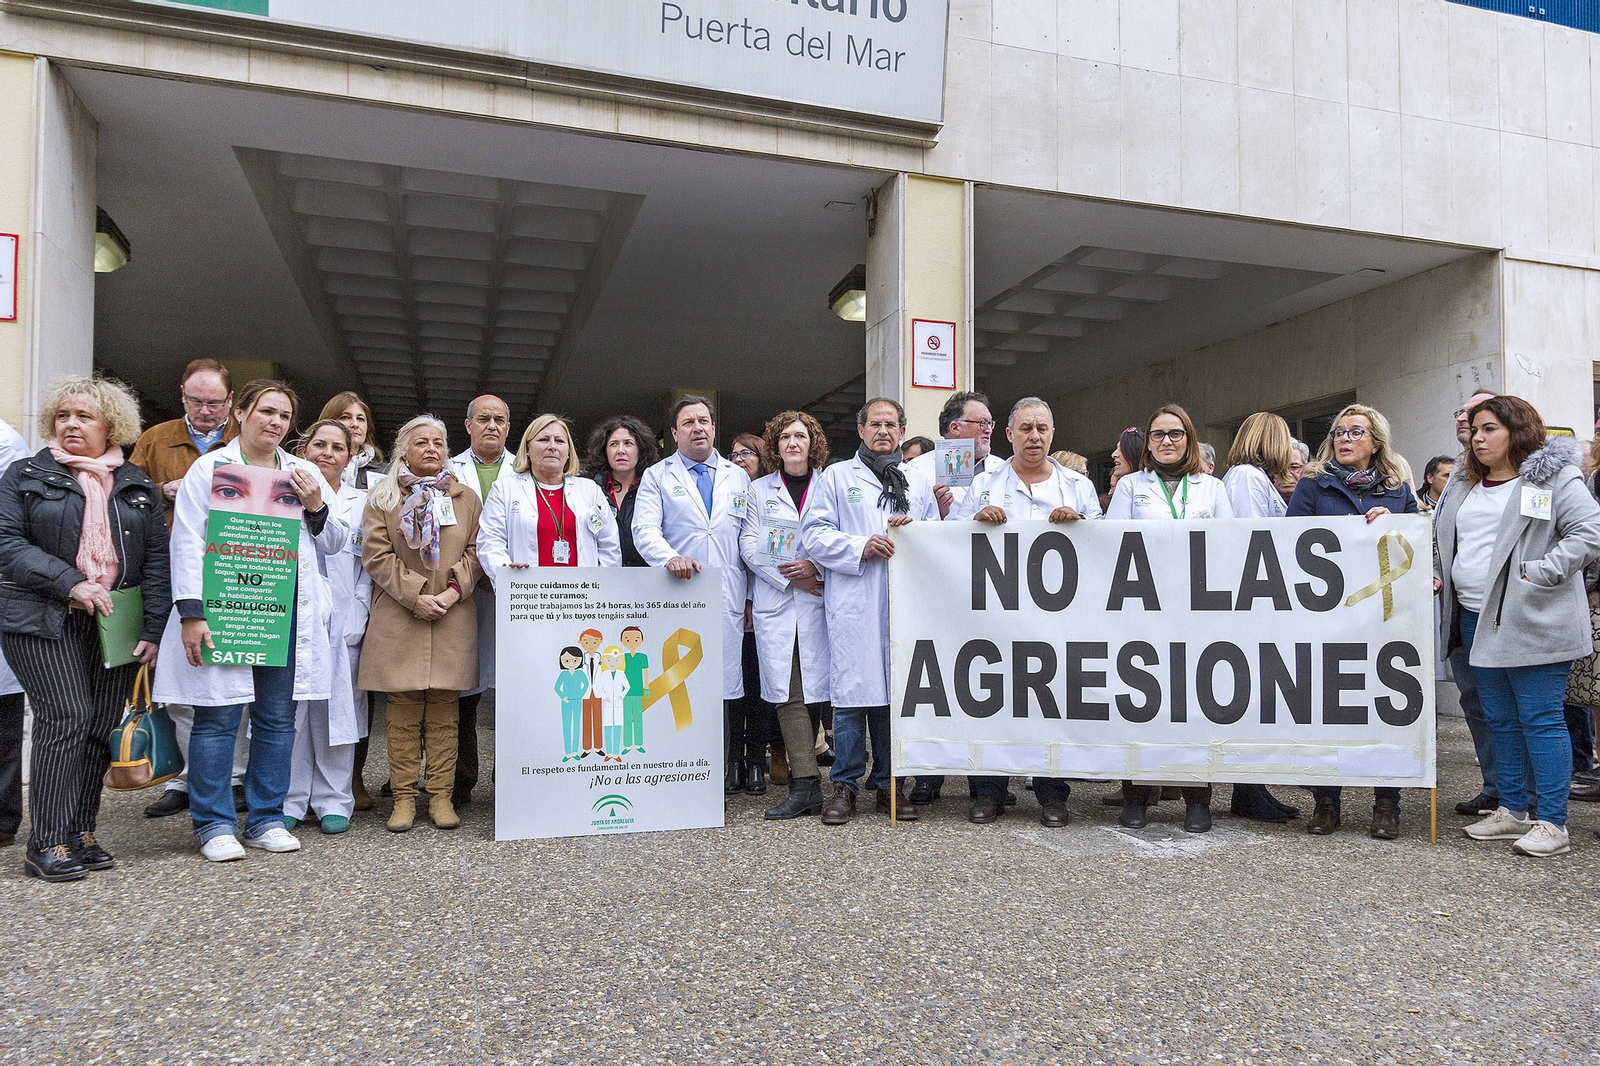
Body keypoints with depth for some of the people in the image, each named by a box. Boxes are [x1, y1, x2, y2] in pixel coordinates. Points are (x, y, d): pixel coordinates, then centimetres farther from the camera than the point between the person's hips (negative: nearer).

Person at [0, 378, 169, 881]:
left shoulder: (138, 486, 14)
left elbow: (157, 557, 8)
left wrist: (152, 627, -1)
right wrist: (70, 583, -16)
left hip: (115, 624, 3)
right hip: (43, 620, -3)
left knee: (101, 726, 2)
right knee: (66, 717, -12)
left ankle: (82, 832, 15)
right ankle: (47, 843, -4)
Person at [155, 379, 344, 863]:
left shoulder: (303, 473, 15)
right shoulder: (210, 467, 3)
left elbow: (335, 541, 18)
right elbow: (188, 544, -3)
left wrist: (316, 507, -2)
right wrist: (191, 613, -11)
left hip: (288, 609, 4)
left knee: (278, 718, 7)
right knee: (219, 716, -1)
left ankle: (266, 819, 18)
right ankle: (214, 824, 11)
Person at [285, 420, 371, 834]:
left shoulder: (361, 503, 11)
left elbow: (369, 567, 7)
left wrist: (357, 618, -4)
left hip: (341, 624, 0)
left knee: (336, 707, 2)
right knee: (287, 707, 1)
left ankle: (333, 802, 11)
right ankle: (288, 801, 12)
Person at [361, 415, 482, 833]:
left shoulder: (466, 497, 14)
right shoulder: (382, 497, 9)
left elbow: (476, 551, 8)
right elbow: (375, 553, 0)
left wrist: (454, 589, -8)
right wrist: (414, 595, -10)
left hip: (453, 617, 1)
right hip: (399, 617, -1)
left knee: (444, 709, 1)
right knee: (403, 710, -1)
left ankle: (441, 795, 6)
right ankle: (404, 797, 6)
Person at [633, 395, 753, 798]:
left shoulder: (738, 477, 19)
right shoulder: (657, 477, 12)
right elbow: (645, 530, -2)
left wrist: (751, 594, 10)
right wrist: (670, 558, -22)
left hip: (727, 600, 2)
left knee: (722, 687, -1)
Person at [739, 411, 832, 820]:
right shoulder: (760, 489, 14)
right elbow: (749, 544, 5)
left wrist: (817, 568, -13)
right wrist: (790, 577, -8)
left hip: (820, 599, -1)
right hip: (774, 602, 1)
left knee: (815, 686, -3)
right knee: (787, 692, -6)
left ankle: (800, 774, 11)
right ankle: (806, 784, -5)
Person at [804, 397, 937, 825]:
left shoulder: (921, 479, 20)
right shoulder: (836, 476, 11)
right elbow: (813, 533, 2)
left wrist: (914, 530, -3)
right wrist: (860, 547, -11)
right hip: (853, 602, -2)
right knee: (851, 692, -4)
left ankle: (888, 784, 15)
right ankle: (844, 786, 6)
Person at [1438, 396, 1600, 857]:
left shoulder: (1554, 477, -4)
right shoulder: (1465, 487, 17)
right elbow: (1446, 542, 25)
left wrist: (1540, 572, -18)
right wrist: (1436, 575, 8)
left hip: (1533, 624, -7)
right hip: (1478, 620, 7)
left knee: (1540, 719, -4)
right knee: (1500, 720, 13)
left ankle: (1551, 822, 4)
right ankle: (1513, 809, 23)